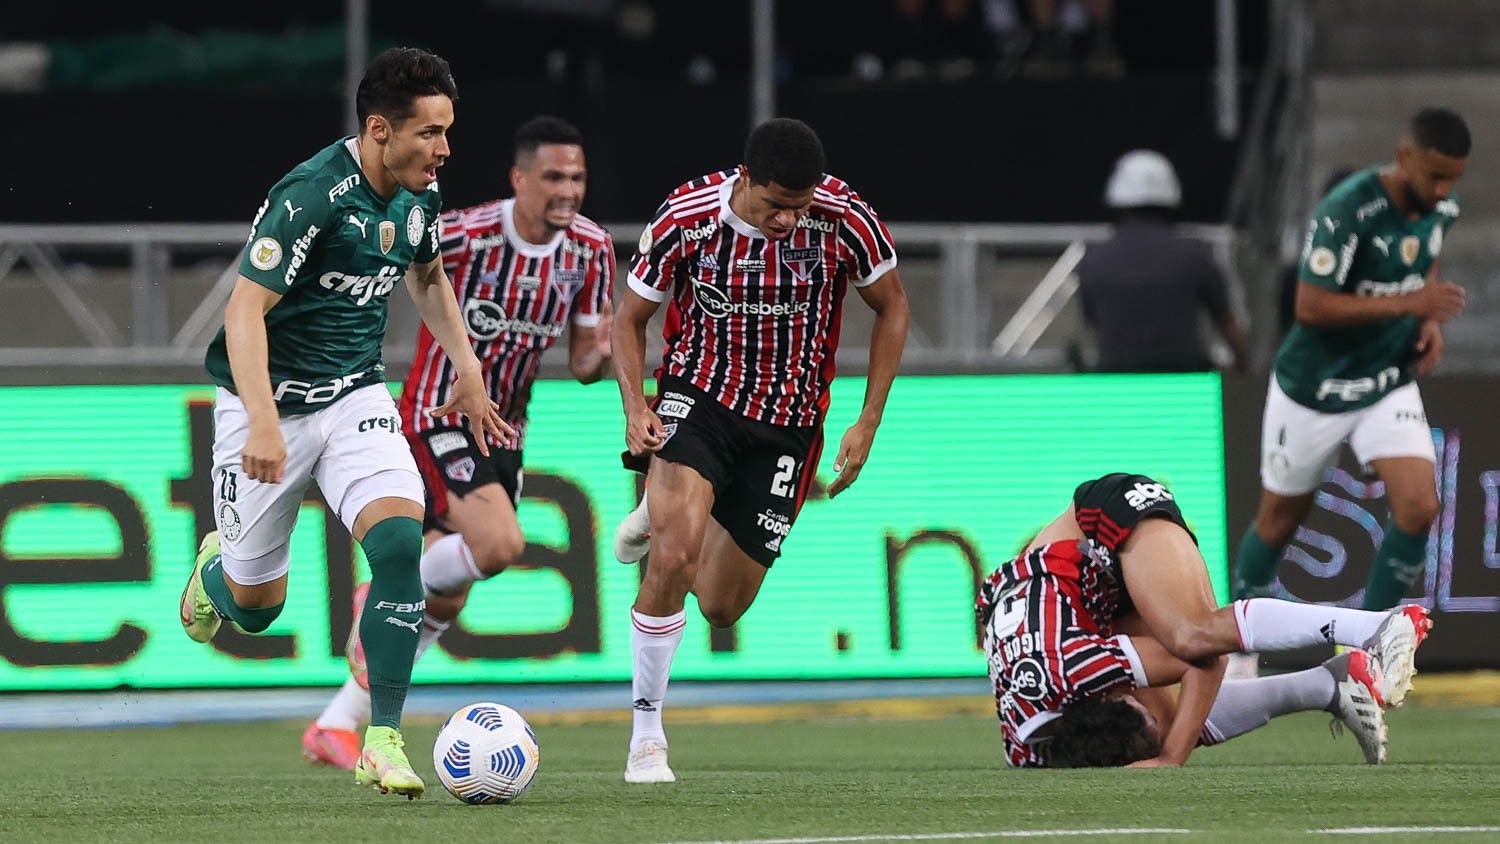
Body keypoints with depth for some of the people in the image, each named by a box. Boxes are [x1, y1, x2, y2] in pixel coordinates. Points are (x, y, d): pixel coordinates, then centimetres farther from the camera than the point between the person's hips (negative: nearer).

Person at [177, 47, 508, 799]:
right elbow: (246, 308, -29)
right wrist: (263, 422, -39)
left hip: (355, 396, 5)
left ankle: (381, 742, -16)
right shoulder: (312, 195, -25)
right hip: (270, 403, -5)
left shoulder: (420, 189, -1)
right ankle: (219, 566, 47)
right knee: (256, 607, 7)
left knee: (399, 541, -21)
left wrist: (466, 367, 15)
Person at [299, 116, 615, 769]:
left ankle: (335, 726, 20)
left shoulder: (590, 249, -4)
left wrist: (601, 354, -21)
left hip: (502, 432, 6)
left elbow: (582, 363, 1)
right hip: (439, 418, -6)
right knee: (499, 546, -28)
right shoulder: (461, 236, -21)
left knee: (443, 605, 7)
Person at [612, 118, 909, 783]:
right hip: (697, 399, -2)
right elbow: (630, 318, -1)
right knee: (674, 558, -27)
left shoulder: (843, 218, -17)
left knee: (721, 608, 6)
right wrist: (634, 409, -17)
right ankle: (646, 735, -12)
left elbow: (891, 307, 1)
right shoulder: (687, 218, -17)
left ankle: (666, 513, 40)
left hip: (787, 422, 2)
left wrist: (869, 423, -3)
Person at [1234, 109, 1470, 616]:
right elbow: (1310, 307, -28)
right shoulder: (1347, 211, -27)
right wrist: (1407, 303, -31)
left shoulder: (1443, 209, -5)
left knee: (1419, 507, -14)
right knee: (1281, 519, 12)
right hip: (1315, 389, -5)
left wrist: (1430, 322, -2)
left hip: (1389, 386, 5)